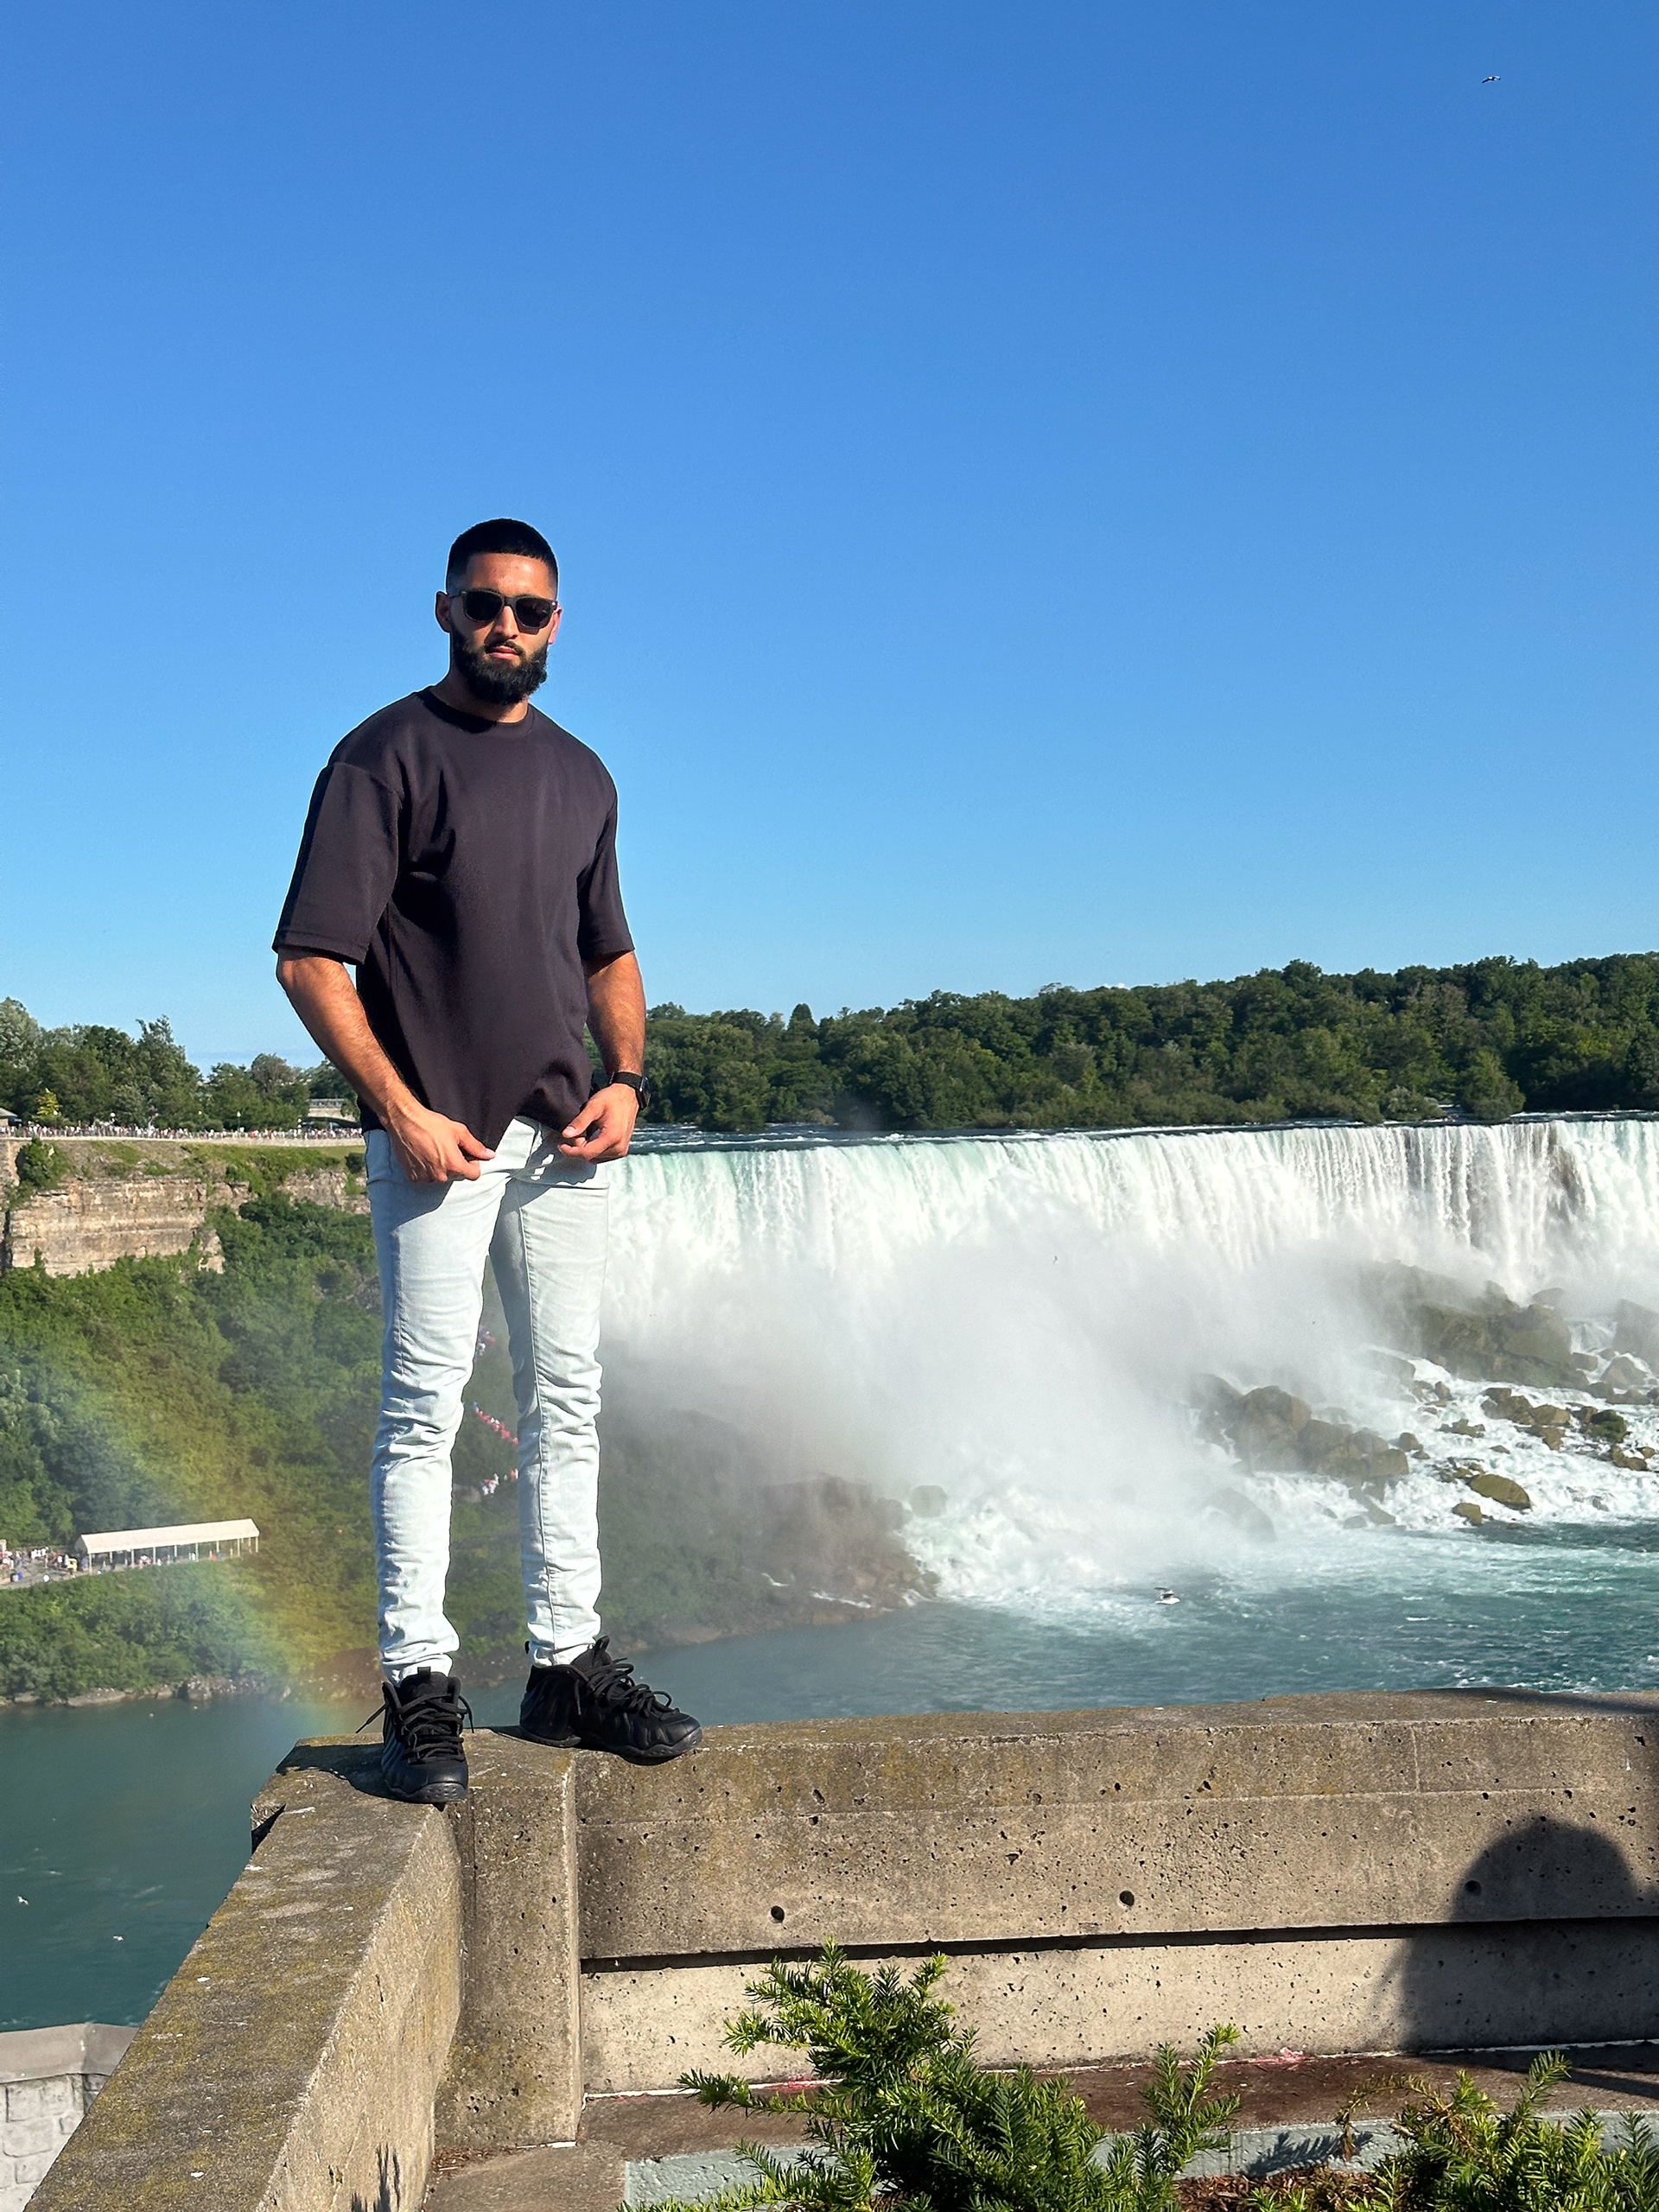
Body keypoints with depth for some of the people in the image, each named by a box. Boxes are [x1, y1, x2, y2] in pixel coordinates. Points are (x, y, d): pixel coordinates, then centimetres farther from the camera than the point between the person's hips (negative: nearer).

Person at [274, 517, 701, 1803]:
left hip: (563, 1138, 6)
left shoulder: (580, 775, 16)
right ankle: (420, 1685, 2)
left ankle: (569, 1663, 17)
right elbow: (311, 959, -9)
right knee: (427, 1403, -5)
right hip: (437, 1138, -6)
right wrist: (399, 1108, -16)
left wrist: (626, 1078, 6)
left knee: (566, 1398, 8)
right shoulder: (387, 757, -3)